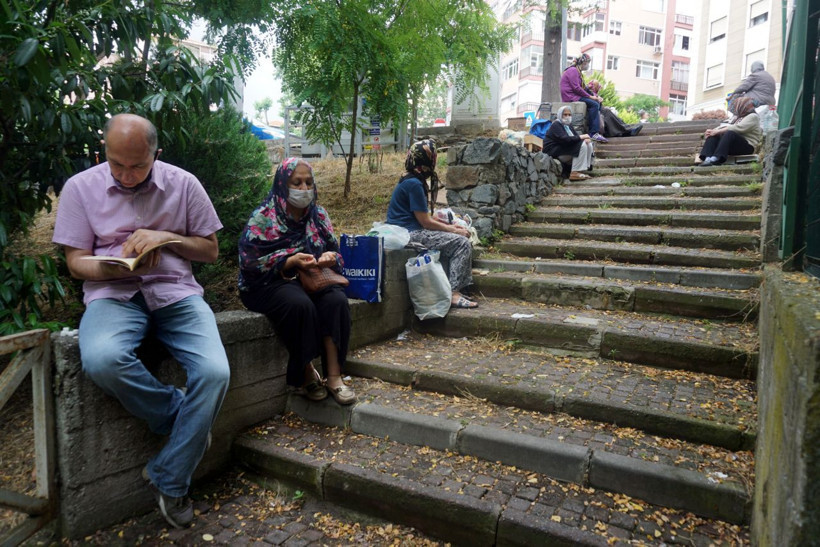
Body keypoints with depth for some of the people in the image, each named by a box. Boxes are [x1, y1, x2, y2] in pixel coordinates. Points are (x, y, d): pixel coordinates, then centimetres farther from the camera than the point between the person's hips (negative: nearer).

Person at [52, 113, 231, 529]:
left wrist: (168, 238, -11)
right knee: (101, 360, -36)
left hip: (176, 291, 1)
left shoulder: (183, 184, 4)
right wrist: (115, 267, -17)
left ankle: (169, 481, -4)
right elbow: (76, 261, 4)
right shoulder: (80, 187, 4)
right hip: (113, 293, 0)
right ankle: (178, 415, -6)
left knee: (215, 372, -26)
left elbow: (210, 250, 8)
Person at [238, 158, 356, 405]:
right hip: (270, 283, -4)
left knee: (337, 300, -28)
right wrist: (291, 261, -23)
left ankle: (333, 376, -25)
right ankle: (305, 374, -15)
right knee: (300, 305, -36)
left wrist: (331, 257, -13)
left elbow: (335, 250, 13)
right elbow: (251, 262, -11)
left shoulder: (318, 214, 10)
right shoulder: (263, 217, -5)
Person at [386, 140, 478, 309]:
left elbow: (424, 216, 19)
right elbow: (425, 221, -15)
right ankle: (453, 294, -15)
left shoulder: (412, 181, 16)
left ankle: (451, 289, 13)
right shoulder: (414, 184, -15)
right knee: (462, 243, -13)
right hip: (409, 234, -10)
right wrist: (454, 230, -6)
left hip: (408, 231, 10)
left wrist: (450, 226, 11)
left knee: (454, 241, 17)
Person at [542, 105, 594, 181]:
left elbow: (576, 136, 10)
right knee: (582, 145, -24)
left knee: (589, 144, -1)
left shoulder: (568, 125, 16)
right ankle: (574, 173, -26)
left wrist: (585, 139, -13)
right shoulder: (556, 125, -12)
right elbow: (564, 139, -27)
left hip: (566, 148, 9)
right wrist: (581, 137, -23)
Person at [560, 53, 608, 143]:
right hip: (570, 97, -10)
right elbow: (576, 88, -20)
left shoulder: (578, 72, 24)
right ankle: (593, 133, -24)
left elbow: (583, 88, 20)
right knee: (594, 104, -22)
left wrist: (595, 96, 7)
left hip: (575, 96, 10)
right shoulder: (573, 70, -9)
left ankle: (597, 131, -7)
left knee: (597, 103, 1)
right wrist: (590, 96, -15)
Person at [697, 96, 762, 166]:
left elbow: (738, 128, -16)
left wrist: (718, 131, -20)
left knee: (729, 133, -34)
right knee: (714, 135, -12)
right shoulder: (737, 117, 27)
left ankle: (715, 159, -53)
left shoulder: (753, 116, 0)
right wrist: (713, 130, -6)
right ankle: (708, 158, -37)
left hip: (747, 146, -7)